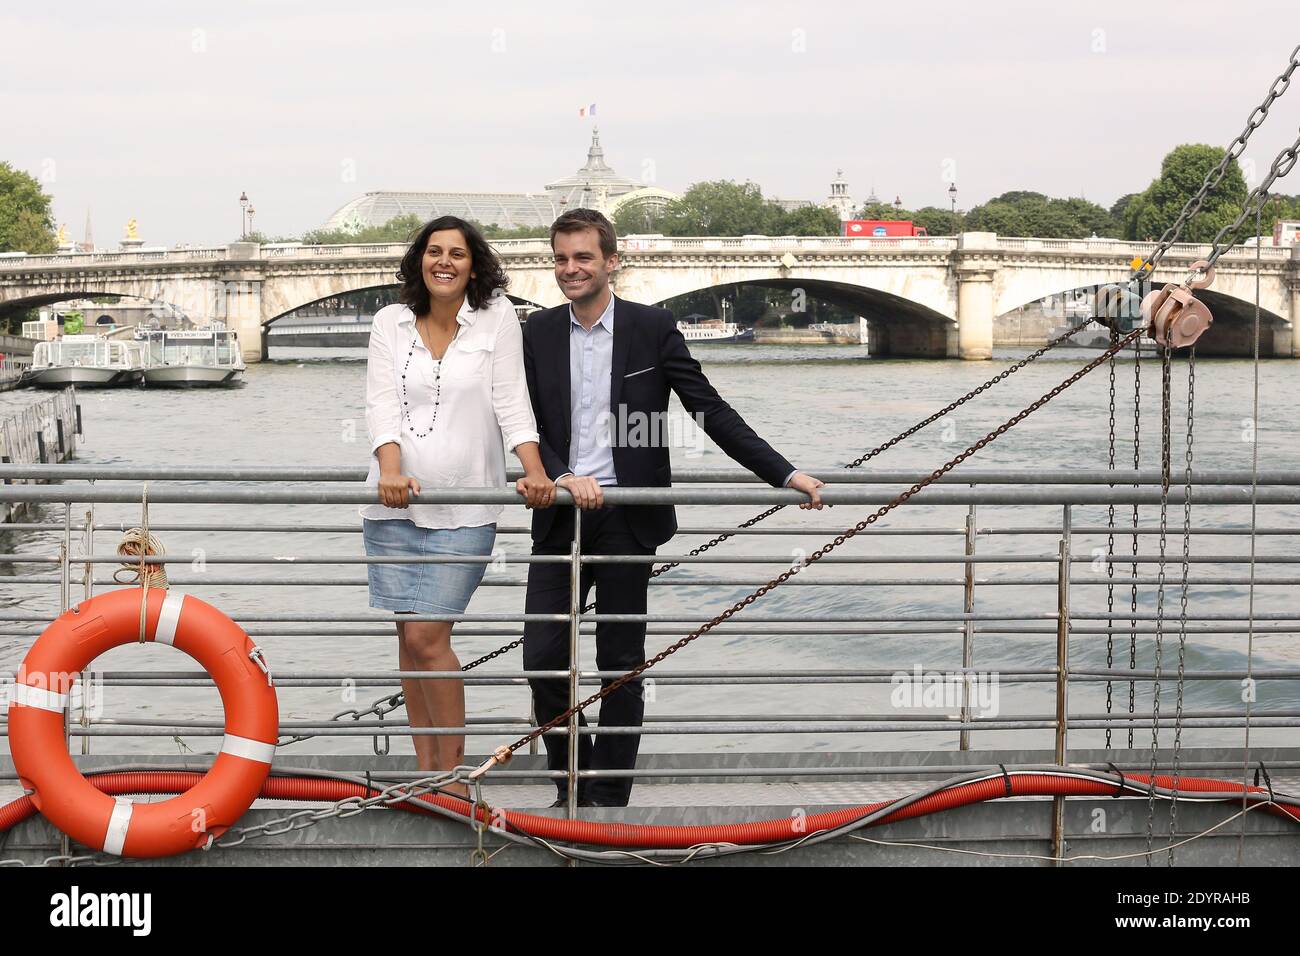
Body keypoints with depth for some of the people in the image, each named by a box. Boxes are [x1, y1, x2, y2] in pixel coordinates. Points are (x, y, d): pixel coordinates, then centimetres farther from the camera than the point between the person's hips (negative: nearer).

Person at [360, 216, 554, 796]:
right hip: (394, 505, 3)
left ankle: (453, 765, 3)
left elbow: (511, 402, -4)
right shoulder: (391, 323, 6)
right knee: (409, 637, 6)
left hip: (462, 510, -3)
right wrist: (391, 472, -20)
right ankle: (425, 764, 16)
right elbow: (382, 406, -3)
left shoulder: (496, 318, 1)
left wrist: (535, 473, -17)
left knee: (427, 638, -11)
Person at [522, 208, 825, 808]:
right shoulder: (538, 332, 6)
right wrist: (562, 479, -16)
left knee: (621, 663, 3)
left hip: (627, 519, -2)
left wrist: (786, 474, -6)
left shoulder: (653, 329, -1)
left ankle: (608, 796, 13)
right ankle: (572, 785, 20)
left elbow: (711, 412, -1)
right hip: (560, 517, 2)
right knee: (542, 659, 1)